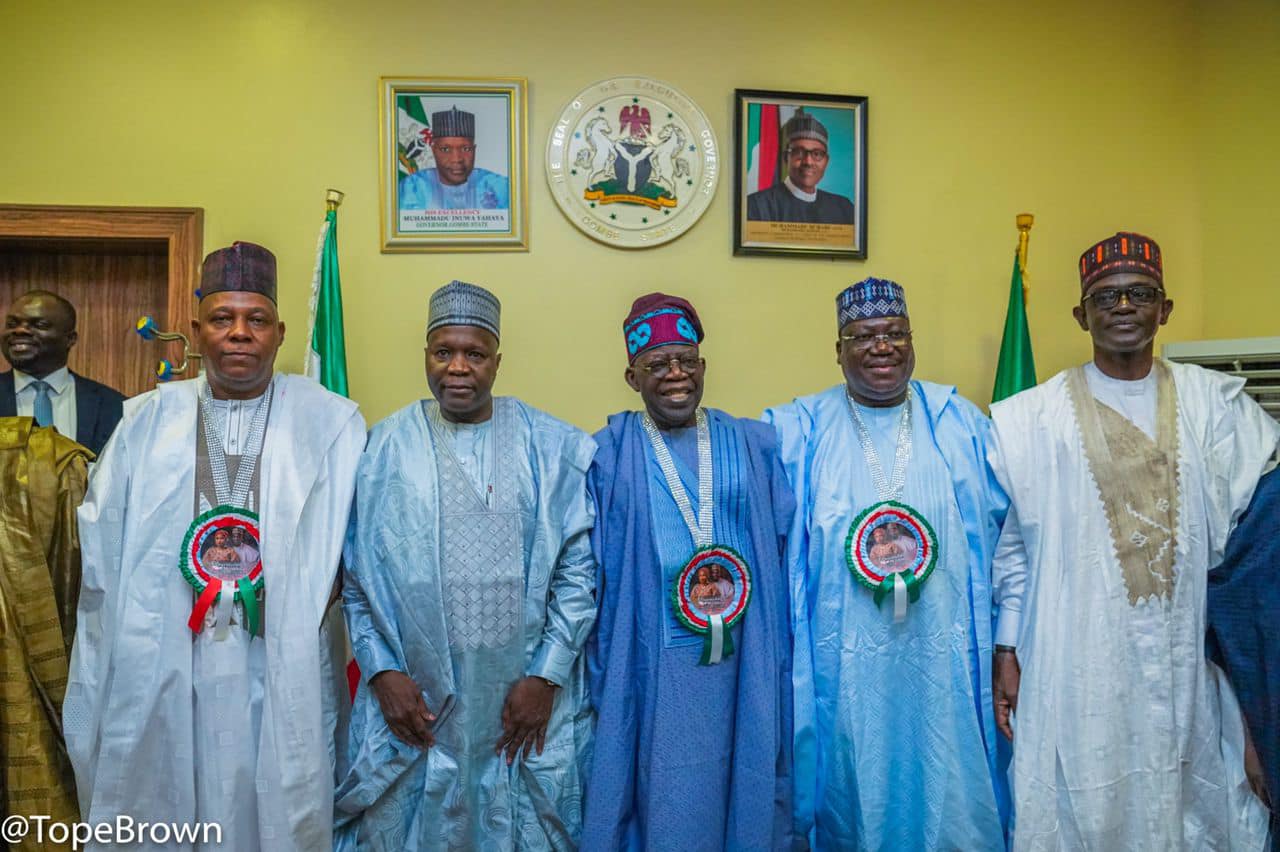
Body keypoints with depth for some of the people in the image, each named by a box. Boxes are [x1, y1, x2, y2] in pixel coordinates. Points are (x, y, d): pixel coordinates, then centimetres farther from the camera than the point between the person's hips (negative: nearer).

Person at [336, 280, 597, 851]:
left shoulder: (551, 450, -2)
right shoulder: (385, 449, 2)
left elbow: (578, 568, -3)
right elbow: (356, 573, 3)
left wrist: (546, 676, -8)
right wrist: (381, 671, -4)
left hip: (526, 700, 0)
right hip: (411, 700, 1)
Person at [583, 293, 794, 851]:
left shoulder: (752, 444, 6)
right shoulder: (609, 455, 0)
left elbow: (785, 544, 8)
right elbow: (589, 570, 0)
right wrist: (601, 676, -5)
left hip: (746, 666, 2)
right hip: (648, 669, -2)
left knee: (740, 788, 13)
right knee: (661, 797, 9)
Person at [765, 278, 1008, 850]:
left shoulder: (960, 422, 7)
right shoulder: (799, 430, 2)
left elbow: (998, 534, 8)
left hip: (943, 659, 1)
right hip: (843, 667, -1)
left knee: (950, 800, 10)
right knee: (850, 795, 11)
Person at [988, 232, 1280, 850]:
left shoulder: (1215, 404, 5)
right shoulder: (1029, 420, -1)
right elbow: (1010, 547, 1)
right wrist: (1005, 651, 0)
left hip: (1187, 666, 2)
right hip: (1073, 675, -2)